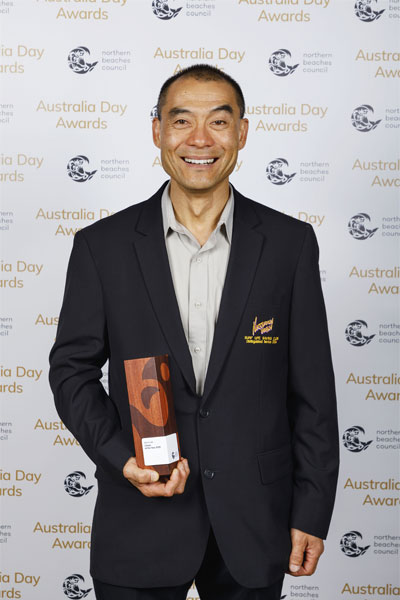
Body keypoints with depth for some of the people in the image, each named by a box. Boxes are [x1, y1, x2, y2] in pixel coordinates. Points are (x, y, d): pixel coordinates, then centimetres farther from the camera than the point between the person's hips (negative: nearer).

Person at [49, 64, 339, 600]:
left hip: (253, 523, 1)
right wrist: (120, 457, -12)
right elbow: (72, 369, 3)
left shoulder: (290, 242, -2)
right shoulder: (103, 245, -3)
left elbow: (312, 389, -1)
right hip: (140, 519, 0)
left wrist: (311, 514, -1)